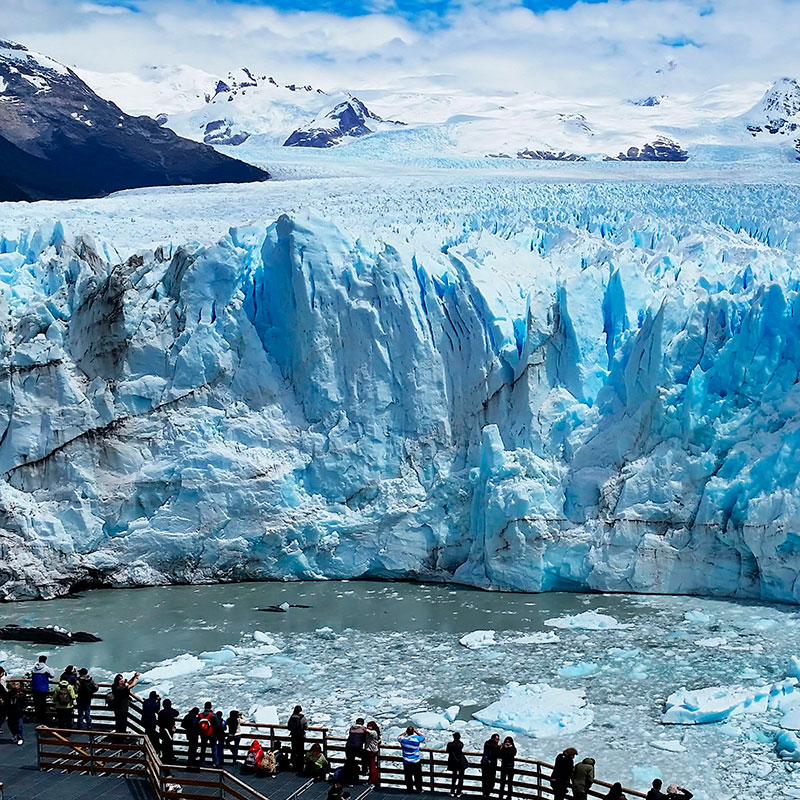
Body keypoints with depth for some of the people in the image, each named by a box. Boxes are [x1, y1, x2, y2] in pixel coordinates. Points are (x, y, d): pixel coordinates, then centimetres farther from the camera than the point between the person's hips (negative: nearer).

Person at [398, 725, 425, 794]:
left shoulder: (403, 739, -12)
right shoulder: (417, 738, -16)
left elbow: (399, 737, 12)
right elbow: (423, 737, 6)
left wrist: (405, 732, 13)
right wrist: (416, 731, 10)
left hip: (406, 762, 1)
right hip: (416, 762, -1)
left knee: (408, 777, 12)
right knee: (418, 776, 11)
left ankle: (409, 790, 20)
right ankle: (419, 790, 18)